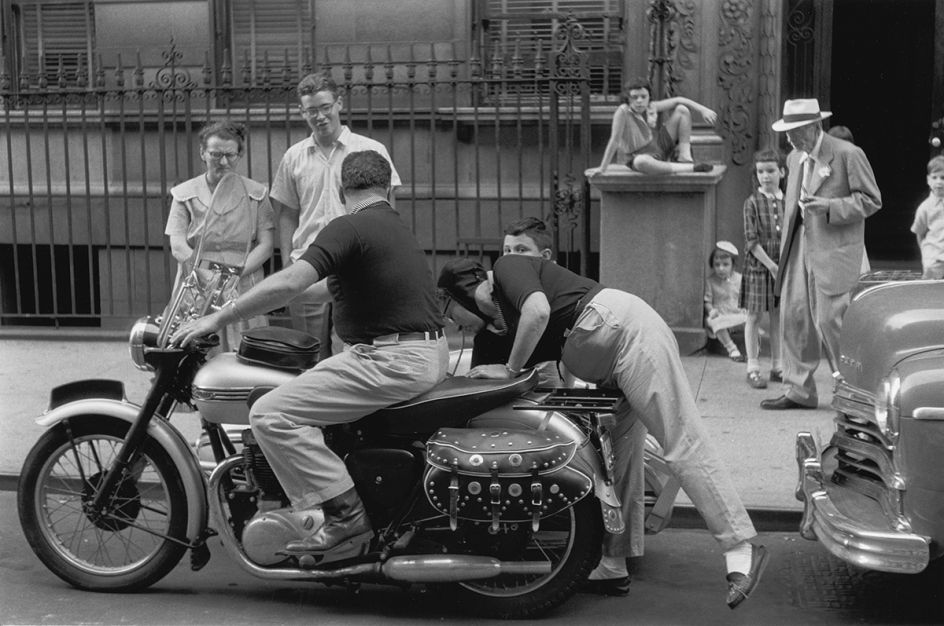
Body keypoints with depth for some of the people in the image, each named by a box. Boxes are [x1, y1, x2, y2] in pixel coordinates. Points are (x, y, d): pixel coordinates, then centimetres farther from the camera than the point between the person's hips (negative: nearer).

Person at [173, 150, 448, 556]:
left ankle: (344, 515, -15)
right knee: (310, 383, 30)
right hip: (428, 354, 10)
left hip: (394, 361, -10)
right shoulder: (397, 228, 20)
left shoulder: (349, 227, -10)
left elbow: (289, 283, -22)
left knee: (271, 415, -13)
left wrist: (218, 319, -15)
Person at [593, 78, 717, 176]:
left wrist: (702, 110, -6)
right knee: (642, 162, -46)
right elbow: (614, 140, -25)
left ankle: (684, 157, -7)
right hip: (640, 156, -6)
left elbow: (678, 100, 1)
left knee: (682, 110, -1)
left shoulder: (650, 106, -8)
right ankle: (690, 168, -34)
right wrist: (602, 169, -25)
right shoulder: (623, 112, -23)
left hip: (661, 149, 6)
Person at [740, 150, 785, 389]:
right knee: (755, 317, 2)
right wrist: (771, 265, -15)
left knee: (778, 316, 10)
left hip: (783, 267, 4)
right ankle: (753, 368, 8)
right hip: (758, 266, -4)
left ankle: (777, 367, 19)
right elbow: (751, 241, -11)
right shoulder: (753, 202, -6)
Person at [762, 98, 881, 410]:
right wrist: (785, 249, 17)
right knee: (794, 317, 4)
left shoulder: (848, 154, -9)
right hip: (800, 248, 7)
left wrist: (830, 207, -21)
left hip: (833, 252, -7)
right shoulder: (794, 158, 14)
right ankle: (798, 391, 14)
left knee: (829, 320, -8)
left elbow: (871, 199, -7)